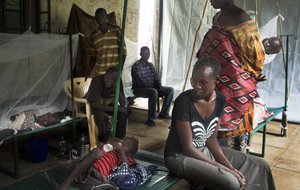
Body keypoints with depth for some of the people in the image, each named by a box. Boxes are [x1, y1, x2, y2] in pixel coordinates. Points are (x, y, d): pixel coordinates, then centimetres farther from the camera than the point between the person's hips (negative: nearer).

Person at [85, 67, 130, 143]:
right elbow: (96, 104, -36)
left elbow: (123, 104, -19)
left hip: (105, 103, 5)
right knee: (100, 113, -36)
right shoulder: (96, 81, -31)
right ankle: (104, 139, -14)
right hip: (91, 104, -5)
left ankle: (119, 137, -2)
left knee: (126, 111, -16)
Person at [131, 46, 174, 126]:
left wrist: (160, 87, -6)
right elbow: (139, 82, -20)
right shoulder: (136, 66, -12)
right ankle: (151, 119, -32)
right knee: (153, 92, -39)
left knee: (170, 90, -5)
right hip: (139, 89, -8)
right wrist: (151, 87, -25)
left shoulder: (150, 65, 13)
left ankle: (164, 113, -1)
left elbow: (156, 78, 12)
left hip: (152, 88, 8)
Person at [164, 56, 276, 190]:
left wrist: (230, 166, -10)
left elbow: (211, 139, 2)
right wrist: (224, 168, -21)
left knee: (259, 166, 5)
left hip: (205, 151, 7)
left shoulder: (220, 100, -4)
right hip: (180, 156, -7)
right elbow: (188, 148, -22)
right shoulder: (184, 101, -25)